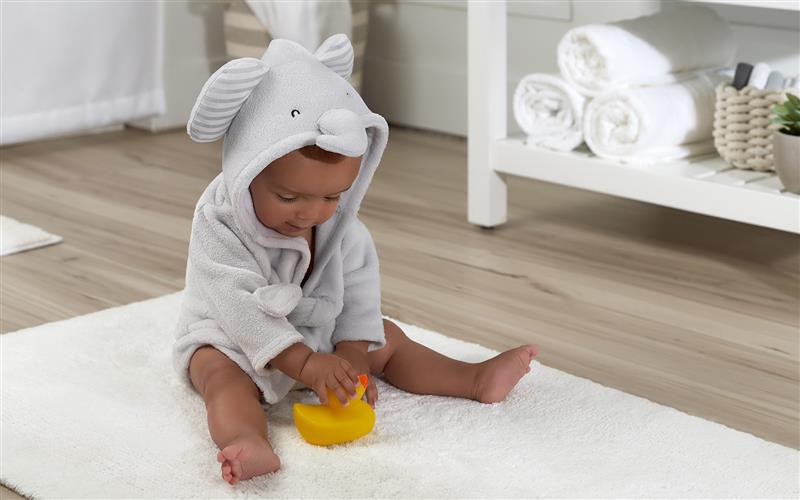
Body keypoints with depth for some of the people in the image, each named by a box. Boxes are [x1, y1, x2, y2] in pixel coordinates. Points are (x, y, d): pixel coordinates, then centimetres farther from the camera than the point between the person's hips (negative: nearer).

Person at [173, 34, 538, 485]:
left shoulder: (341, 227, -10)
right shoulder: (220, 229, -28)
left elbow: (358, 294, -7)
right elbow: (242, 306, -34)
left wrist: (353, 357, -20)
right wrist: (304, 362, -41)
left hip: (318, 335, 6)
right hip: (230, 343, -6)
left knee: (386, 340, 4)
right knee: (223, 376, -35)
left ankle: (477, 380, 6)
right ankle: (247, 443, -62)